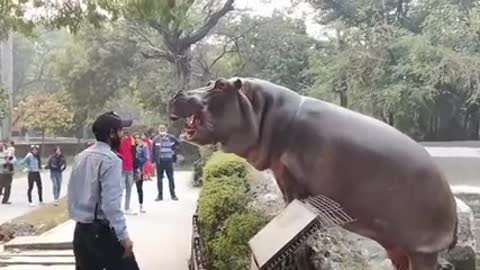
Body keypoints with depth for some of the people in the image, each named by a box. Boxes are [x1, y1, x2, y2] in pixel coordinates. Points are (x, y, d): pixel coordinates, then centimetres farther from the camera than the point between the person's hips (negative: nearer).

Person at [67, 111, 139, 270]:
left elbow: (71, 195, 13)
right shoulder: (110, 159, -15)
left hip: (80, 231, 8)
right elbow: (111, 204, -21)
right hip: (102, 232, -8)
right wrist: (124, 236, -18)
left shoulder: (80, 157, 9)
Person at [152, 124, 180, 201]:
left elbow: (178, 144, 11)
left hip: (168, 161, 0)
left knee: (171, 178, 5)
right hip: (159, 161, 0)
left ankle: (173, 194, 13)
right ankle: (160, 195, 14)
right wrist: (153, 160, -3)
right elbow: (153, 151, 0)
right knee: (159, 178, 6)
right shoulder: (156, 139, -2)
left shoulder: (171, 138, -2)